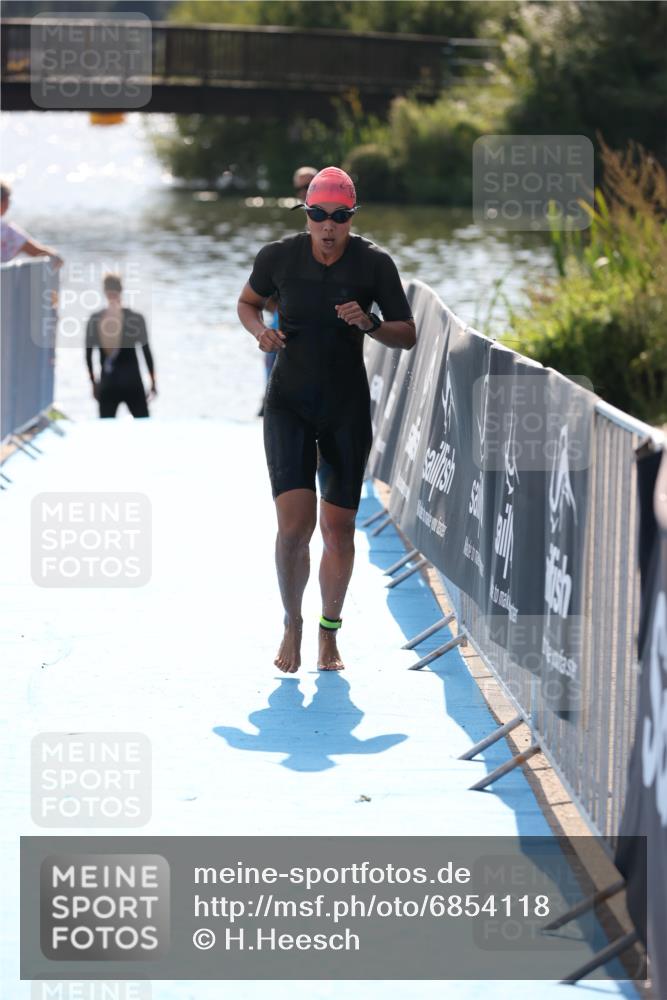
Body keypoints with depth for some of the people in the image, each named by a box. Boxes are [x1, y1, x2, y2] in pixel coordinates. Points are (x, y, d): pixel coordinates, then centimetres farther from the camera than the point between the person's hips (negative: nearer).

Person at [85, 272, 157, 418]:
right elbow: (146, 352, -3)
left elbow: (88, 355, 3)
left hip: (107, 384, 2)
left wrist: (93, 382, 14)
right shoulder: (135, 318, -6)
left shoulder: (94, 320, -1)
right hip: (132, 383, -2)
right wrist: (153, 382, 7)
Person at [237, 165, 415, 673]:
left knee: (339, 527, 3)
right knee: (295, 523, -15)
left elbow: (408, 336, -1)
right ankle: (292, 625, 5)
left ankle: (329, 632, 21)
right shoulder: (278, 257, -6)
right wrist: (261, 331, -8)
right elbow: (248, 303, 14)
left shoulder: (375, 264, -7)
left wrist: (369, 324, -21)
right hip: (290, 403, -1)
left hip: (348, 407, 1)